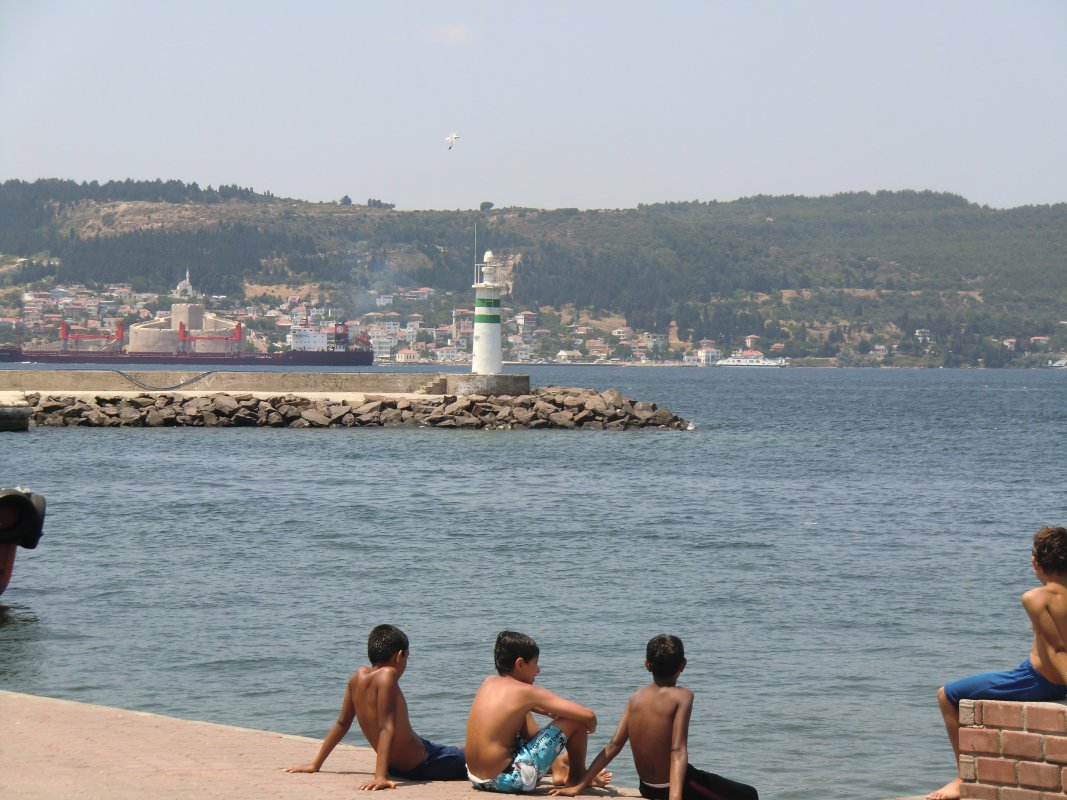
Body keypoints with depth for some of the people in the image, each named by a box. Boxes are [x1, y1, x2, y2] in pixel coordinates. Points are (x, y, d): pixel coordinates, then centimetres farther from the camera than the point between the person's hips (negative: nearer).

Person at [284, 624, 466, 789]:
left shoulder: (358, 676, -1)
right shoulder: (387, 675, -23)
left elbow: (342, 723, 6)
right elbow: (386, 728, -30)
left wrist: (316, 764, 15)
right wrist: (380, 776, -35)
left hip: (397, 767, 9)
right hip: (419, 766, -9)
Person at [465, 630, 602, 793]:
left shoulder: (488, 682, 9)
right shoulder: (527, 692, -10)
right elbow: (588, 716, -12)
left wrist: (551, 712, 23)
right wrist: (590, 728, 11)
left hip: (476, 778, 8)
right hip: (509, 780, -8)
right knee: (575, 720, 1)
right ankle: (577, 775, 24)